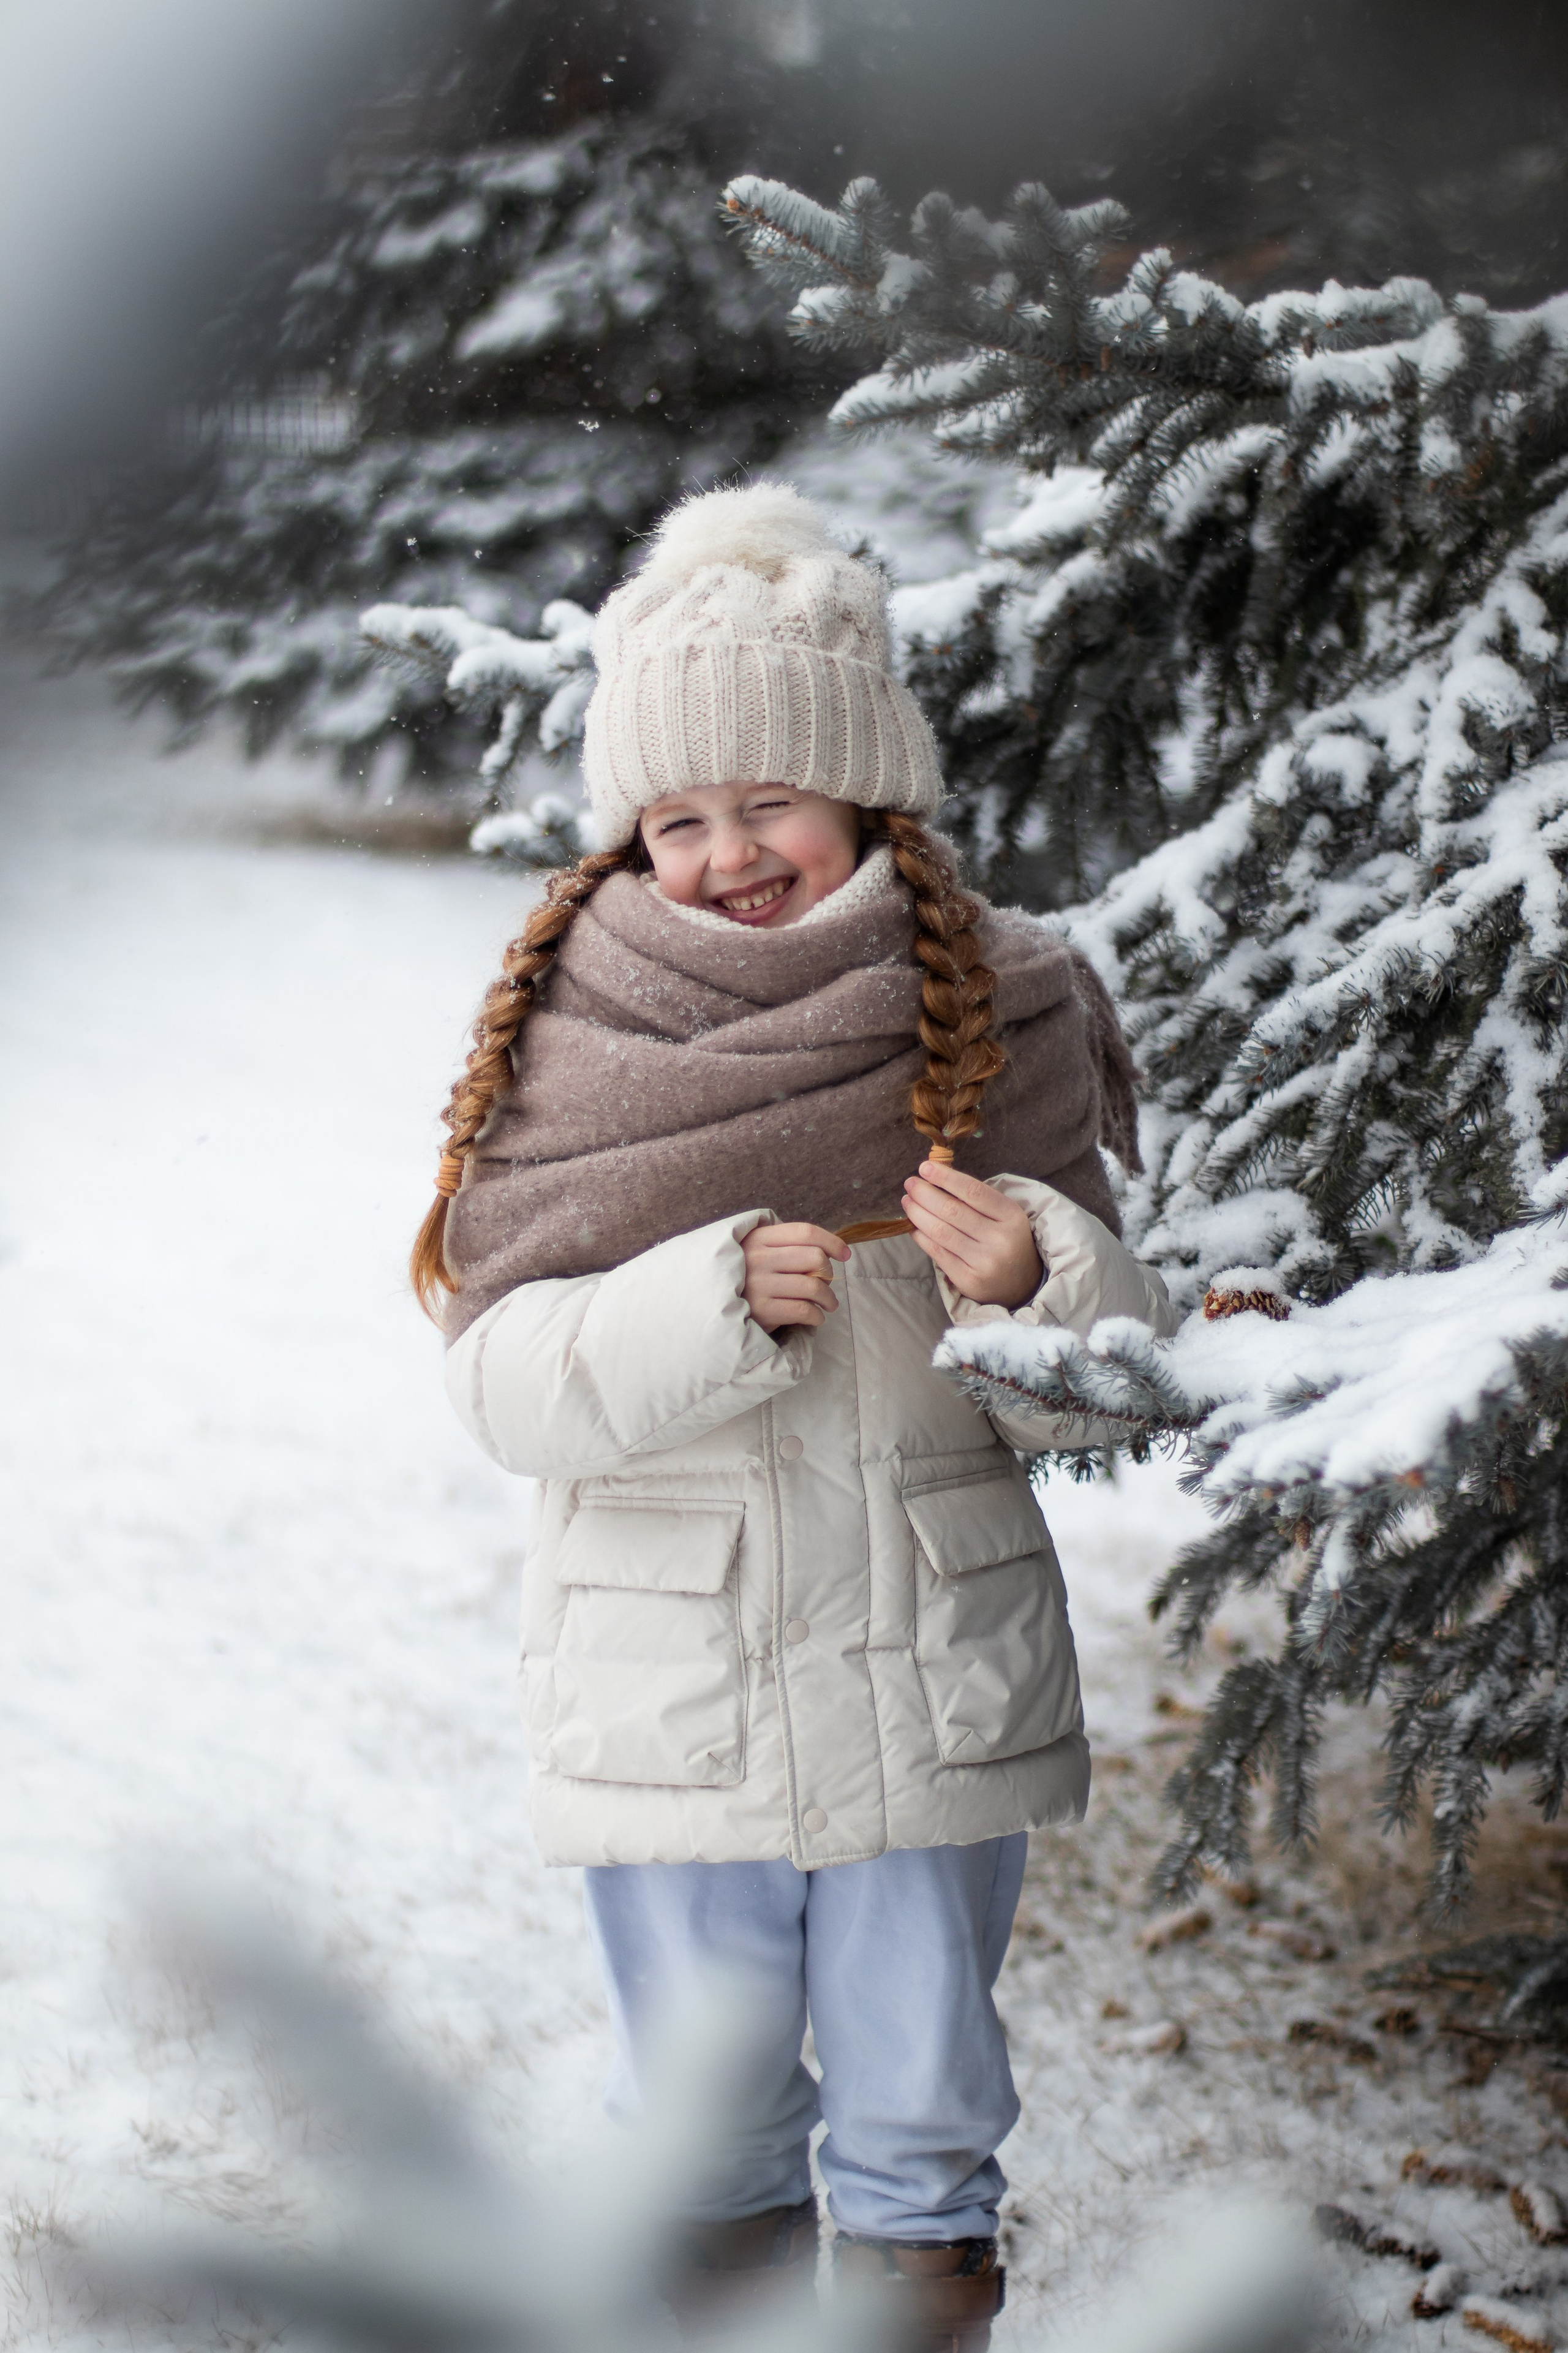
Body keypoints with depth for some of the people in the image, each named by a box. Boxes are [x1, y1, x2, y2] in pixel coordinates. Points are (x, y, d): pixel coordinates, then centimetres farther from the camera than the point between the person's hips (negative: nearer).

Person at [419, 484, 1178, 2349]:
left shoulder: (994, 1020, -3)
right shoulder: (563, 1046, -4)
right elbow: (508, 1385, -10)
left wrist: (1029, 1283, -23)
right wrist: (718, 1300, -25)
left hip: (934, 1684, 1)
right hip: (664, 1693, 0)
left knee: (922, 2098, 16)